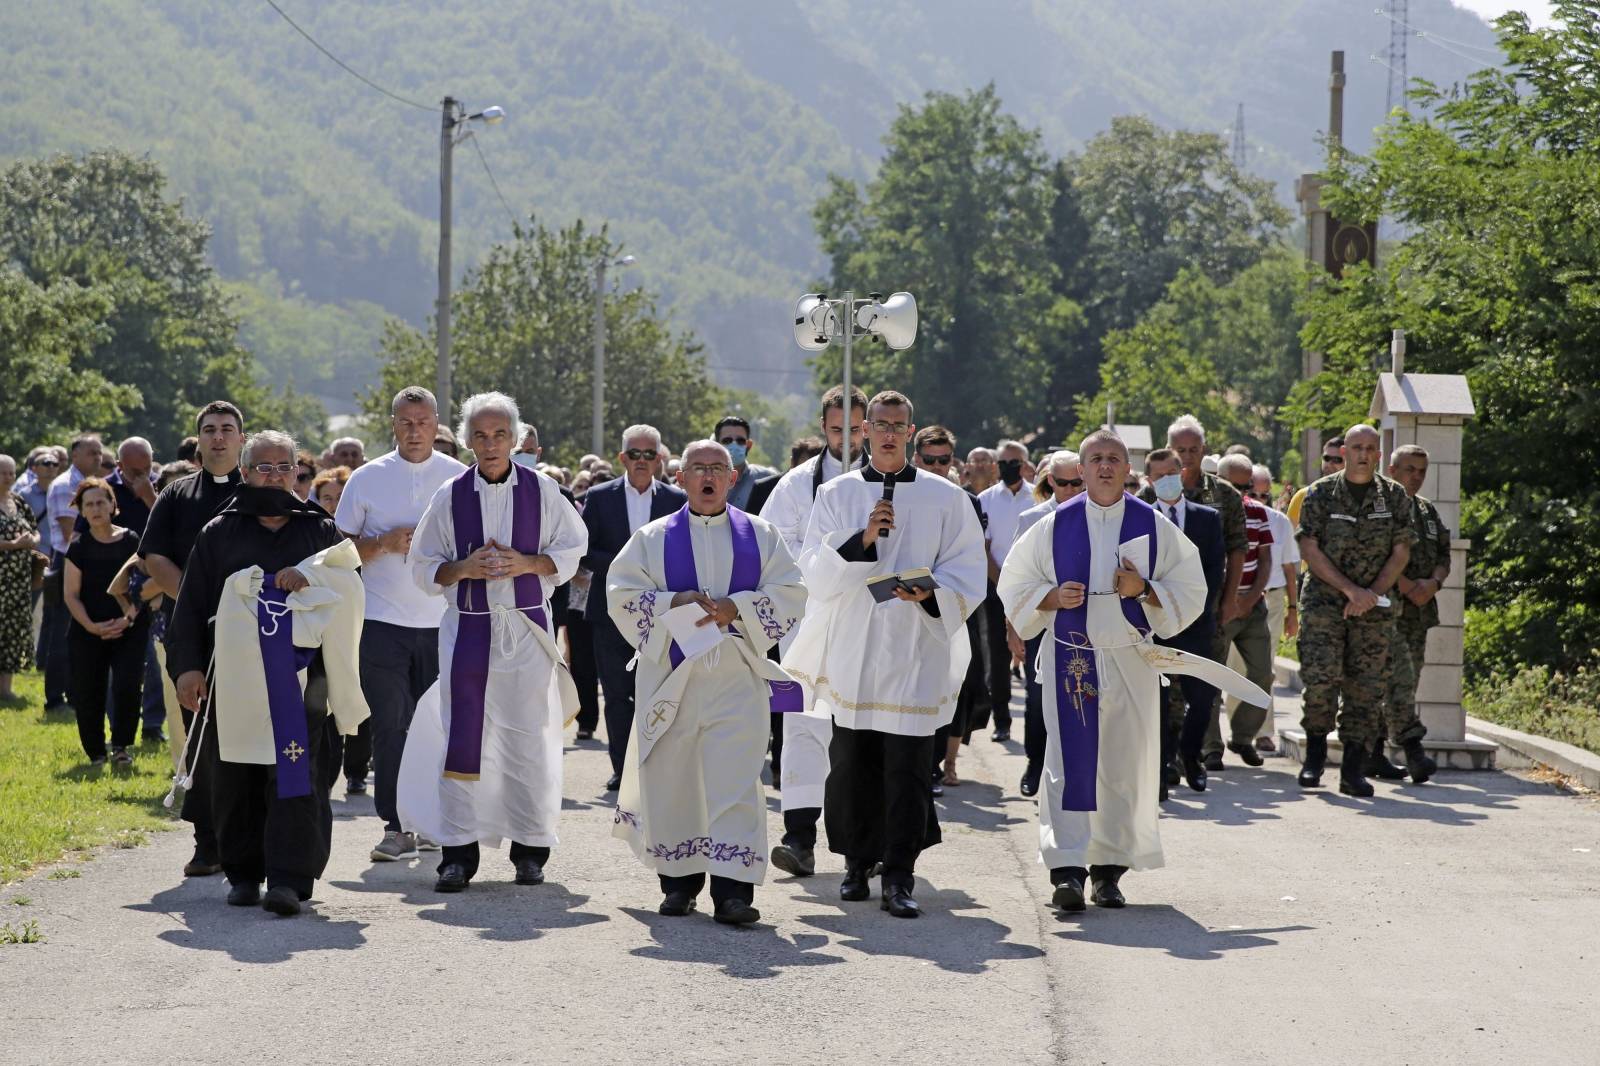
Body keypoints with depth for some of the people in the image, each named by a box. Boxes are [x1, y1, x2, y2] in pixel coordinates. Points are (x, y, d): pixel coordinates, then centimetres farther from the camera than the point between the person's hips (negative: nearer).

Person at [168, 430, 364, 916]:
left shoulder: (322, 531, 13)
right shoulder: (219, 533, 12)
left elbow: (348, 594, 9)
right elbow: (191, 605, 9)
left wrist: (308, 579, -9)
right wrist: (187, 667, -1)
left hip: (298, 675, -1)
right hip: (233, 674, 1)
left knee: (295, 776, -11)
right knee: (236, 780, 4)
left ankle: (290, 878, -14)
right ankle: (243, 872, 16)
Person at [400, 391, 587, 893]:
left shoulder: (541, 490, 2)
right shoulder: (450, 495, 3)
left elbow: (572, 548, 7)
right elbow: (424, 567, 7)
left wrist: (526, 563, -9)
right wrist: (463, 569, -12)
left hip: (527, 630, 0)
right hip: (467, 629, 0)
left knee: (529, 738, 3)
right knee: (463, 738, -3)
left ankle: (530, 849, 13)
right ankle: (459, 851, 3)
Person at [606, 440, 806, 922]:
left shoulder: (760, 536, 9)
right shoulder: (653, 538, 8)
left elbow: (790, 593, 2)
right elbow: (621, 592, 1)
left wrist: (736, 607, -12)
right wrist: (673, 604, -14)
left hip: (737, 678, -1)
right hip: (672, 677, 1)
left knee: (734, 783, -9)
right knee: (672, 782, 4)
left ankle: (732, 889, -11)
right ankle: (679, 881, 18)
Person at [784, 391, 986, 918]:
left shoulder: (945, 498, 5)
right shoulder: (837, 494, 8)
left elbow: (967, 576, 3)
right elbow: (815, 573, -1)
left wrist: (929, 594, -17)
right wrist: (863, 538, -16)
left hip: (915, 652, -1)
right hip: (852, 651, 2)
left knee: (907, 768, -7)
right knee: (851, 764, 4)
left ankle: (899, 877, -4)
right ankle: (857, 864, 19)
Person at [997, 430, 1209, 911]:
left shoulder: (1155, 527, 4)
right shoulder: (1055, 525, 3)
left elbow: (1190, 591, 7)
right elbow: (1015, 587, 9)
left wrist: (1144, 590, -10)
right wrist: (1053, 597, -10)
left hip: (1132, 660, 1)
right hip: (1070, 659, -1)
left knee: (1125, 763, 3)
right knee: (1071, 760, -11)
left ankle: (1110, 868, 14)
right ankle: (1067, 870, -15)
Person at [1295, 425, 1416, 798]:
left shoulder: (1395, 497, 6)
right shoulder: (1321, 494, 1)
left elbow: (1401, 552, 4)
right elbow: (1310, 550, -4)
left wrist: (1371, 594, -9)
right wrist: (1350, 589, -12)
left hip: (1375, 607, 2)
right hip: (1324, 600, -2)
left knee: (1367, 687, -2)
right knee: (1320, 678, -14)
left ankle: (1354, 768, 3)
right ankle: (1315, 752, 7)